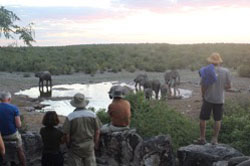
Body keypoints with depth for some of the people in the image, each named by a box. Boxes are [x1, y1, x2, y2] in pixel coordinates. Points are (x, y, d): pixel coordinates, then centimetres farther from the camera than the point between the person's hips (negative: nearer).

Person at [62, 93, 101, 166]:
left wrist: (68, 145, 5)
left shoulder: (70, 117, -16)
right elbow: (97, 131, -1)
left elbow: (67, 134, -12)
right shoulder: (92, 115, -8)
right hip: (89, 146, 2)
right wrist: (95, 144, 12)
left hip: (75, 147, -2)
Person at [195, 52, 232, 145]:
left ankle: (202, 138, 16)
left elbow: (203, 86, -11)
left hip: (208, 98, -2)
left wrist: (203, 95, 6)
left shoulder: (206, 71, -11)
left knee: (202, 118, 11)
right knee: (217, 120, 13)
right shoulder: (226, 71, -7)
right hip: (220, 99, 2)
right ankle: (214, 139, 15)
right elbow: (229, 86, -2)